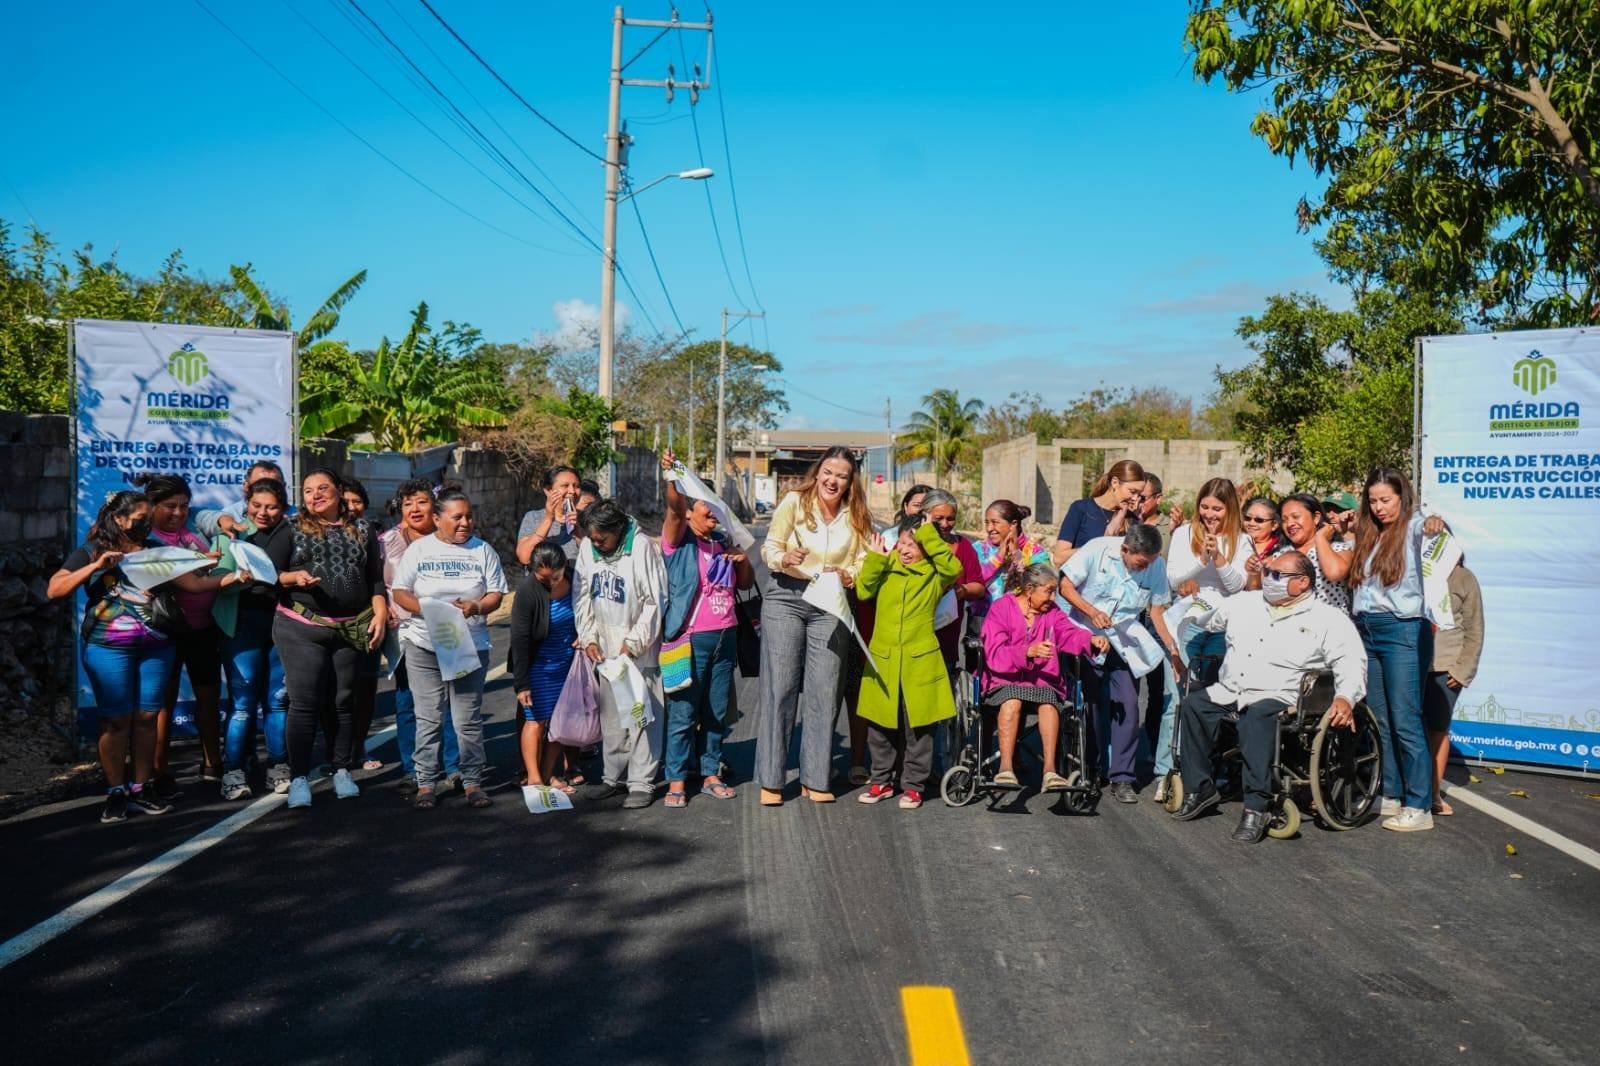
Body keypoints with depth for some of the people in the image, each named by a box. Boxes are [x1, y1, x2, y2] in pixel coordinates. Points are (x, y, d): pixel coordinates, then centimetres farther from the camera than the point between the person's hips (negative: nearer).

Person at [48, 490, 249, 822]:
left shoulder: (157, 550, 12)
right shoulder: (91, 551, 3)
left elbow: (193, 583, 8)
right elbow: (54, 590, -4)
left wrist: (232, 578, -6)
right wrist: (96, 566, -15)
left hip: (156, 648, 3)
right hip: (109, 648, -3)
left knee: (146, 718, 6)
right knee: (116, 720, 0)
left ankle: (143, 790, 15)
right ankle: (116, 794, 9)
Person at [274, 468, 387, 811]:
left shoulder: (361, 529, 13)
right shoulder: (293, 528, 7)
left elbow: (376, 579, 12)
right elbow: (270, 573, 4)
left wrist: (380, 614, 0)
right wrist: (294, 577, -16)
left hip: (352, 629, 2)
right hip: (302, 629, -2)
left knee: (344, 701, 7)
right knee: (305, 702, -6)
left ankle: (341, 770, 18)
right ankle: (298, 777, 0)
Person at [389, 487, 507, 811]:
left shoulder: (483, 550, 8)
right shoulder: (418, 549, 6)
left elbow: (496, 594, 6)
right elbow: (399, 592, 2)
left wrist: (474, 607, -14)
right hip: (424, 645, 0)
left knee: (469, 719, 1)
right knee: (428, 718, 2)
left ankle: (473, 781, 11)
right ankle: (426, 782, 11)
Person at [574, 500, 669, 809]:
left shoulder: (642, 547, -14)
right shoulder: (588, 548, 2)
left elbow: (655, 601, -12)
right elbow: (582, 596, 11)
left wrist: (634, 643, -13)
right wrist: (589, 637, 2)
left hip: (638, 647, -5)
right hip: (604, 646, 5)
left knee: (641, 712, -3)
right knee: (609, 713, 11)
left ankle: (641, 783, 4)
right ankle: (614, 777, 23)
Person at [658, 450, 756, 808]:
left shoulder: (722, 542, 14)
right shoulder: (679, 540, -3)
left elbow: (747, 584, 21)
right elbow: (672, 510, -24)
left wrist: (743, 561, -1)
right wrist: (671, 477, -42)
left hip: (725, 637, 6)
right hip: (691, 639, -6)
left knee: (717, 713, 12)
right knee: (683, 713, -3)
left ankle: (711, 774, 23)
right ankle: (676, 781, 6)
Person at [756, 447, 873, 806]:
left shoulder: (856, 517, 8)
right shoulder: (794, 502, 0)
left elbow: (863, 564, 7)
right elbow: (769, 548, -3)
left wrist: (845, 575, -14)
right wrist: (785, 558, -24)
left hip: (830, 606, 3)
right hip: (786, 598, -2)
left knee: (823, 691, 2)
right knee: (780, 687, -3)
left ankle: (816, 779, 13)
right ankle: (771, 779, 5)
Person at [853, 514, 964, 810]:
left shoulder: (934, 574, 1)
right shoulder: (886, 567, 9)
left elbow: (953, 568, -18)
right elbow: (864, 591, 0)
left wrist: (929, 536, -17)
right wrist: (875, 558, -8)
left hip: (919, 660, -3)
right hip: (882, 658, 3)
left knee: (918, 727, 4)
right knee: (879, 725, 10)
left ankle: (914, 785, 17)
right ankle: (882, 781, 25)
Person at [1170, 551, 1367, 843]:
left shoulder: (1327, 619, 4)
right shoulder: (1245, 603, 19)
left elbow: (1352, 661, -4)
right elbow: (1206, 617, 31)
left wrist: (1346, 698, -22)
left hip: (1278, 698, -5)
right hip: (1229, 693, 5)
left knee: (1258, 717, -37)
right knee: (1194, 704, -22)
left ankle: (1257, 808, -34)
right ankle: (1199, 789, -9)